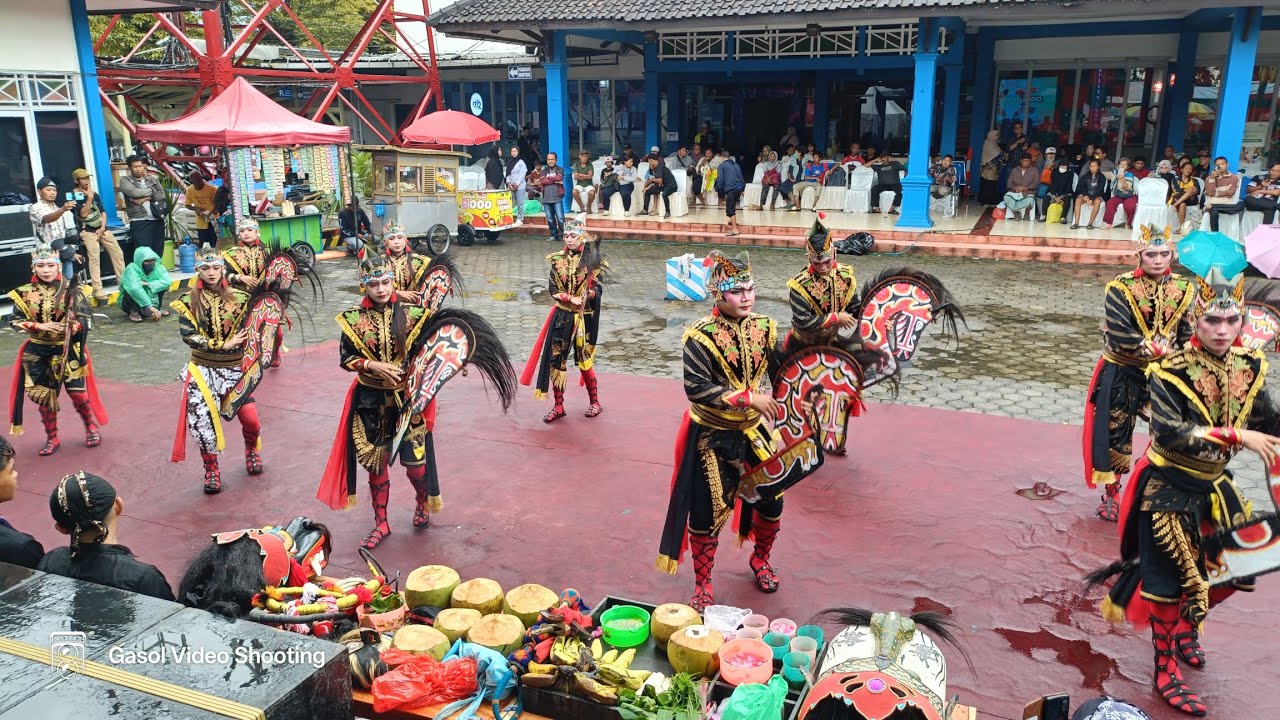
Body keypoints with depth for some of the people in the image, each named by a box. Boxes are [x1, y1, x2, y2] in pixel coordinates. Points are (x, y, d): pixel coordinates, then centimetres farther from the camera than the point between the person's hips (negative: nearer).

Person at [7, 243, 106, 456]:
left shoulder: (71, 289, -7)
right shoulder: (25, 293, -2)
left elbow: (84, 319, -7)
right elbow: (14, 321, -2)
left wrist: (72, 326, -28)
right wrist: (39, 326, -17)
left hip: (69, 349, -2)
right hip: (38, 351, 2)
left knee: (77, 392, -3)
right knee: (44, 395, 9)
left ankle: (91, 427, 24)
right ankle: (52, 438, 25)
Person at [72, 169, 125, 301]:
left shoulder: (95, 194, 14)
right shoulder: (75, 196, -3)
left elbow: (103, 212, 13)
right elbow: (83, 213, -14)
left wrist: (103, 227, -2)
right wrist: (89, 198, -15)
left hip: (101, 229, 6)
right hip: (87, 231, -6)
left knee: (118, 253, 2)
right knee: (94, 258, -18)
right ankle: (97, 290, -22)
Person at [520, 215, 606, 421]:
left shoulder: (592, 260, -5)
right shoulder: (558, 260, 3)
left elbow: (598, 289, -4)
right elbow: (552, 289, 1)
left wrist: (586, 297, -24)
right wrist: (570, 299, -14)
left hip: (584, 317, -3)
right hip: (561, 316, 3)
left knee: (584, 359, 4)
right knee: (555, 359, 2)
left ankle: (594, 401, 23)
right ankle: (558, 406, 13)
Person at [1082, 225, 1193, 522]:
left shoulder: (1183, 289, -1)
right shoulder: (1120, 288, -14)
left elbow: (1189, 336, 0)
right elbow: (1119, 336, -22)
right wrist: (1160, 349, -20)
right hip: (1123, 374, -3)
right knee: (1115, 433, 5)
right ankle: (1111, 495, 21)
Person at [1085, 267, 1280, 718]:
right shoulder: (1171, 373, -22)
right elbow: (1171, 435, -31)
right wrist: (1236, 436, -35)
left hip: (1214, 485, 6)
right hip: (1169, 489, -6)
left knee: (1234, 569, 16)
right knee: (1169, 578, 1)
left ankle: (1185, 630, 45)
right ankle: (1165, 673, 20)